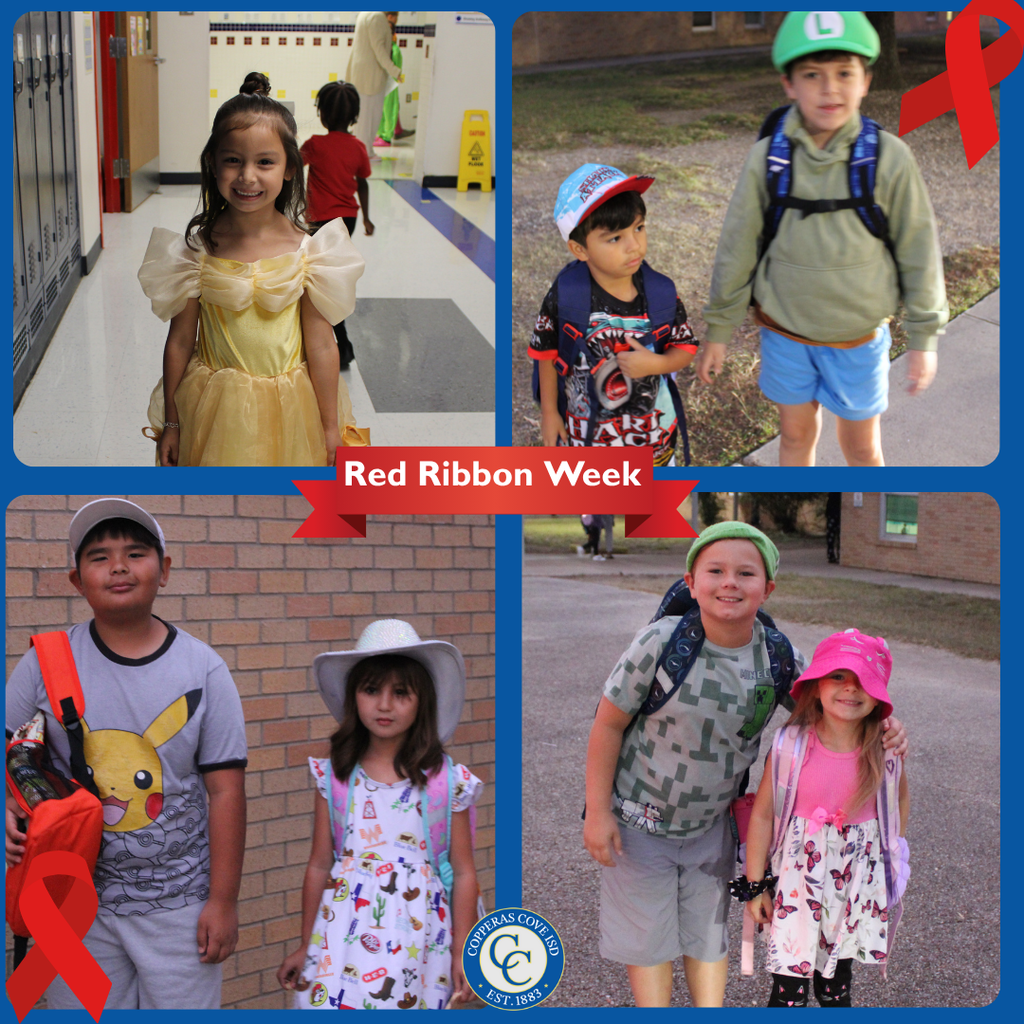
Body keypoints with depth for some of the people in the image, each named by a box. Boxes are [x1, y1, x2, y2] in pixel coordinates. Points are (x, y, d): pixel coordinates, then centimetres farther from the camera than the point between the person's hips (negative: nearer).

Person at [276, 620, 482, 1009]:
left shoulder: (448, 781, -5)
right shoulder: (334, 777, 0)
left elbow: (463, 873, 1)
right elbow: (320, 866, 7)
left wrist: (462, 952, 2)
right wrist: (306, 946, 12)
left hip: (416, 941, -1)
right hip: (344, 933, 1)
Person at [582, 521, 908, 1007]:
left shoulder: (778, 656, -14)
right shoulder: (661, 643, -24)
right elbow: (608, 724, -15)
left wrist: (881, 723, -19)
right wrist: (598, 811, -13)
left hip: (713, 820, 3)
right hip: (639, 818, -3)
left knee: (707, 933, 19)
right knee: (647, 933, 10)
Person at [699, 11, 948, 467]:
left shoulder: (889, 157, -14)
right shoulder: (767, 159, -11)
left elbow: (918, 250, -5)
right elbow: (737, 249, -2)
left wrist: (924, 336, 0)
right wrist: (718, 330, 4)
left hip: (858, 338, -1)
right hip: (785, 333, 1)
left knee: (861, 446, 13)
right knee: (796, 434, 18)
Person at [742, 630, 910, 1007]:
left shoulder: (886, 749, -8)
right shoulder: (791, 744, -14)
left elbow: (900, 799, 14)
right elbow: (762, 814, -6)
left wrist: (890, 849, 8)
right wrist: (755, 885, -2)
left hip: (859, 879, 2)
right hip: (799, 875, -2)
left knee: (836, 985, 16)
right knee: (789, 987, -1)